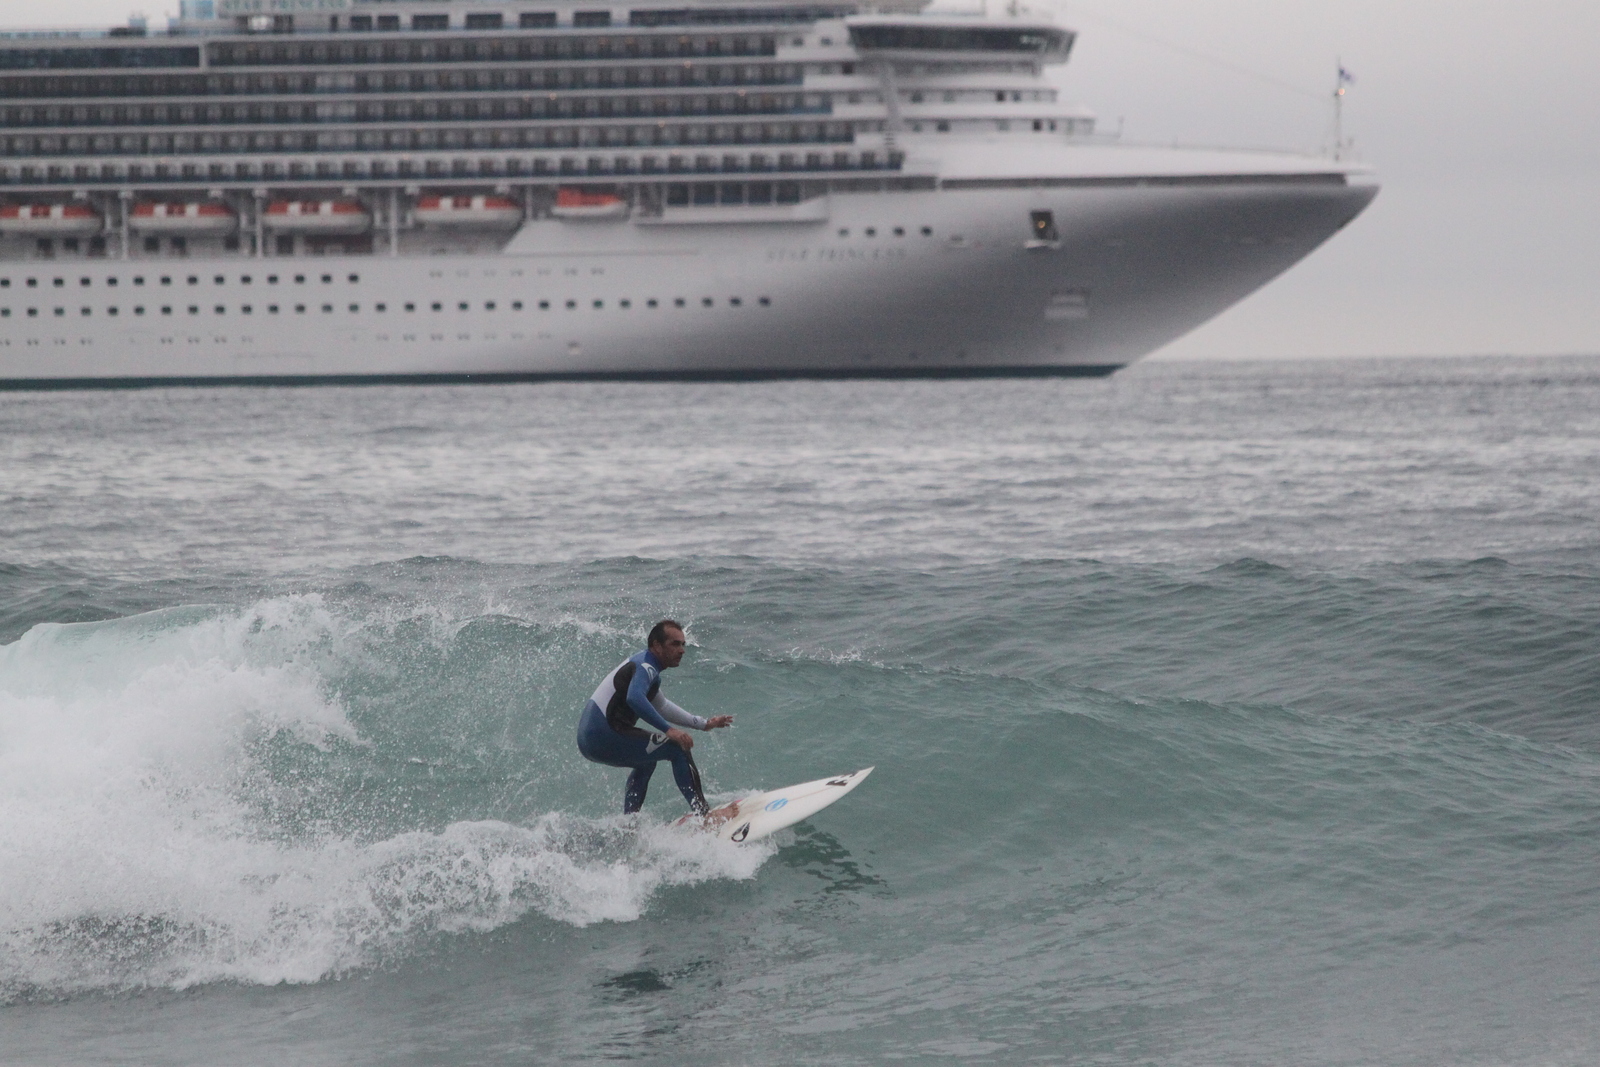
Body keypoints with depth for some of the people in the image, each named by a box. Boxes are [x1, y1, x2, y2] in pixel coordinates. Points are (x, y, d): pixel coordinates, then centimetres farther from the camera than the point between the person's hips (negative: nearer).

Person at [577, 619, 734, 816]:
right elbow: (634, 698, -32)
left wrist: (703, 724, 36)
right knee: (678, 748, -10)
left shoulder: (641, 663, 22)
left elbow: (660, 706, 36)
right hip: (604, 738, -11)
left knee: (647, 761, 34)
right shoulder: (645, 667, -11)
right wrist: (669, 730, -35)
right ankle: (704, 814, -14)